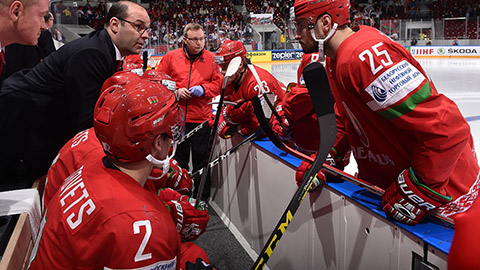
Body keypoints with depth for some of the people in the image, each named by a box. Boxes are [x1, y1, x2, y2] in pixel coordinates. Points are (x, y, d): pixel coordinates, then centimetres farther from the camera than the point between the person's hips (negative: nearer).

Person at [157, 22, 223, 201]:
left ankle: (202, 197, 24)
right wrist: (175, 91, -9)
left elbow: (218, 83, 4)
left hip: (201, 119, 0)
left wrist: (203, 89, -12)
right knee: (178, 160, 11)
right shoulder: (171, 57, 1)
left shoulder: (211, 58, 3)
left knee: (201, 159, 8)